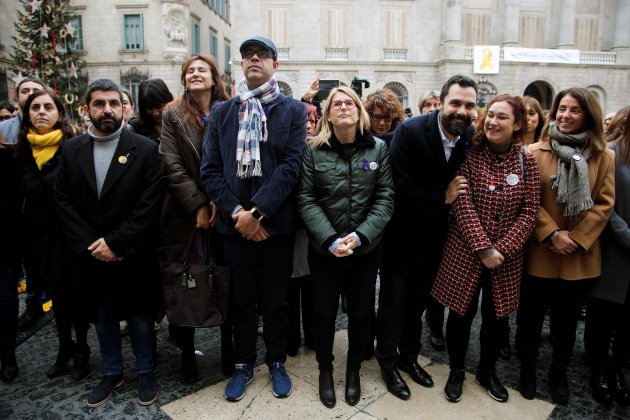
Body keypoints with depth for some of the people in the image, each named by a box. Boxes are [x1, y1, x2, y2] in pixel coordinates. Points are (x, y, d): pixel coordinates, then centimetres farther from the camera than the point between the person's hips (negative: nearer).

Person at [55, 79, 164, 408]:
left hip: (133, 254, -3)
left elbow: (151, 203, -13)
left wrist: (116, 243, -16)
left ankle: (145, 373, 30)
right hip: (91, 255, 4)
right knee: (103, 317, 17)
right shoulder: (72, 149, 4)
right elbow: (63, 200, 2)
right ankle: (111, 373, 36)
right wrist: (89, 244, -10)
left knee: (139, 316, 10)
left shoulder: (145, 149, -8)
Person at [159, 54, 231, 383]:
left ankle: (229, 349, 23)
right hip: (186, 214, 0)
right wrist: (198, 205, -11)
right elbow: (172, 166, -4)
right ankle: (187, 353, 23)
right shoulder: (173, 116, 4)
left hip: (223, 211, 1)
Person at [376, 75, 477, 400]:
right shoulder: (410, 131, -20)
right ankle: (388, 361, 29)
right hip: (403, 233, -4)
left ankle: (409, 355, 39)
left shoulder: (472, 139, -6)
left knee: (419, 298, 19)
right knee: (394, 298, 9)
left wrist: (456, 198, -12)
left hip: (436, 236, 5)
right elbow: (402, 188, -24)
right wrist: (442, 199, -19)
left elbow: (466, 184, 5)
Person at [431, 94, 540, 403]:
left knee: (495, 315, 16)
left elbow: (528, 212, -3)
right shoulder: (469, 156, -8)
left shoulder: (526, 162, -1)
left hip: (507, 256, 2)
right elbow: (462, 205, -13)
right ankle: (456, 371, 32)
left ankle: (487, 371, 39)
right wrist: (483, 249, -18)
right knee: (461, 314, 9)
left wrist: (502, 249, -14)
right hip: (466, 252, -2)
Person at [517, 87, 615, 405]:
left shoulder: (604, 157, 2)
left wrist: (576, 239, -12)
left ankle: (559, 374, 38)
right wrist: (552, 234, -16)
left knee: (567, 320, 17)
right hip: (539, 254, -1)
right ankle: (527, 370, 33)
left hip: (580, 258, 2)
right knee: (531, 317, 12)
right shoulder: (536, 152, -3)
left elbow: (604, 204, -2)